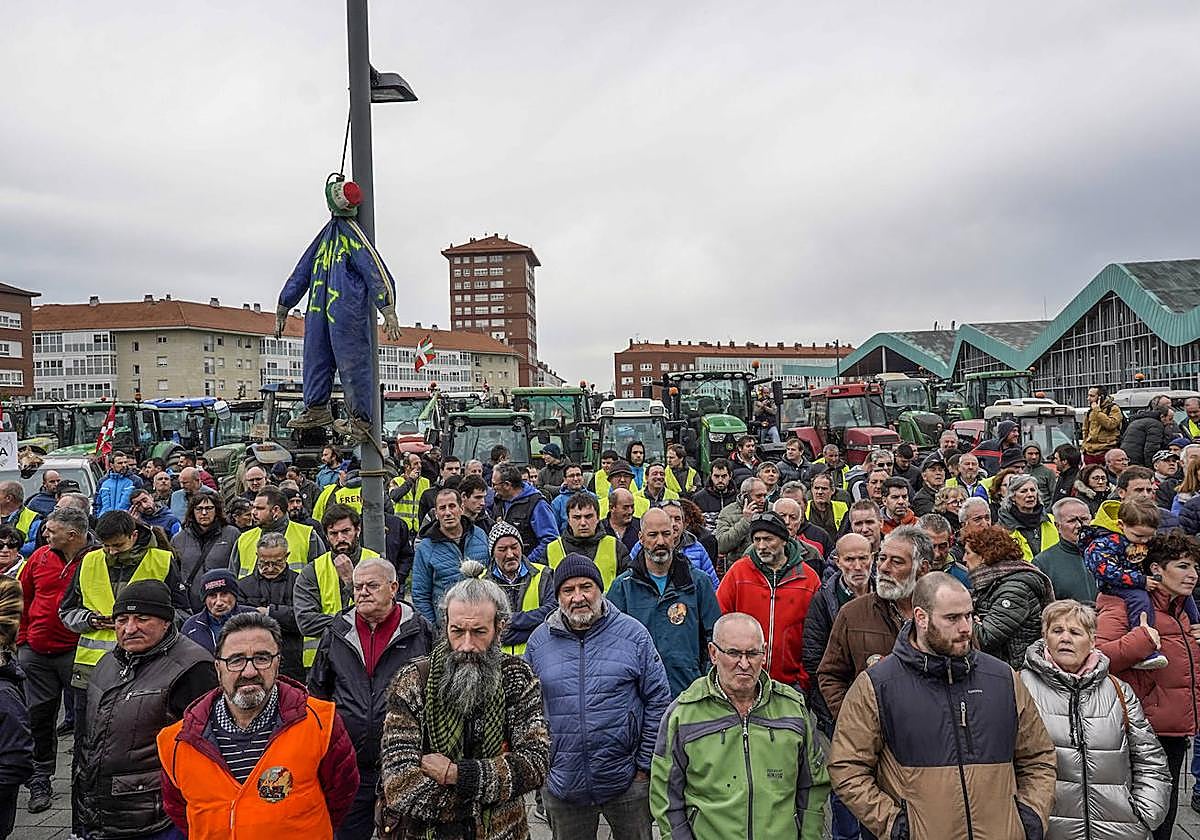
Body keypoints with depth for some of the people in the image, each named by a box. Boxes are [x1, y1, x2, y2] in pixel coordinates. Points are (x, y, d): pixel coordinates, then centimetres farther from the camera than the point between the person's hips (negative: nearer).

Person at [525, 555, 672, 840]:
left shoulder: (633, 632, -5)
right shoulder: (539, 641, 1)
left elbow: (658, 701, -2)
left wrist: (645, 765, -3)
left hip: (626, 782, -1)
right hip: (563, 786, 2)